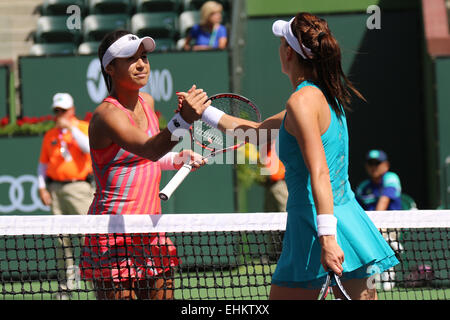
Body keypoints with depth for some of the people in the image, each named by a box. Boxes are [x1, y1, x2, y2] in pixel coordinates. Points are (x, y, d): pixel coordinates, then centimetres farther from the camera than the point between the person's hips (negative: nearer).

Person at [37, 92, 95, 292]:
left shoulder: (83, 127, 5)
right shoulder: (50, 135, 16)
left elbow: (89, 147, -14)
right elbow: (43, 164, 20)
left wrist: (71, 127, -14)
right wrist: (42, 187, 8)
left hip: (79, 187, -4)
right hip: (55, 188, 4)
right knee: (61, 237, 3)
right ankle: (67, 281, 7)